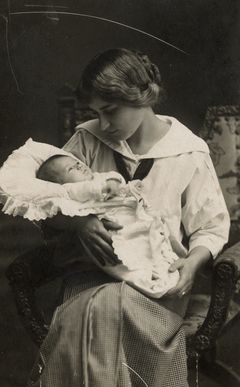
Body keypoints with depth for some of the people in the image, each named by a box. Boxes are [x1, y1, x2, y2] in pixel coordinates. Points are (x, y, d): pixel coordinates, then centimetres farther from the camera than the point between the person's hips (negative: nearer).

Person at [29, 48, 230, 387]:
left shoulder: (189, 153, -3)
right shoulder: (87, 139, 1)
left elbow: (212, 227, 5)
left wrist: (193, 262, -17)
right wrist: (78, 221, -20)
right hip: (93, 275, 2)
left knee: (104, 308, -34)